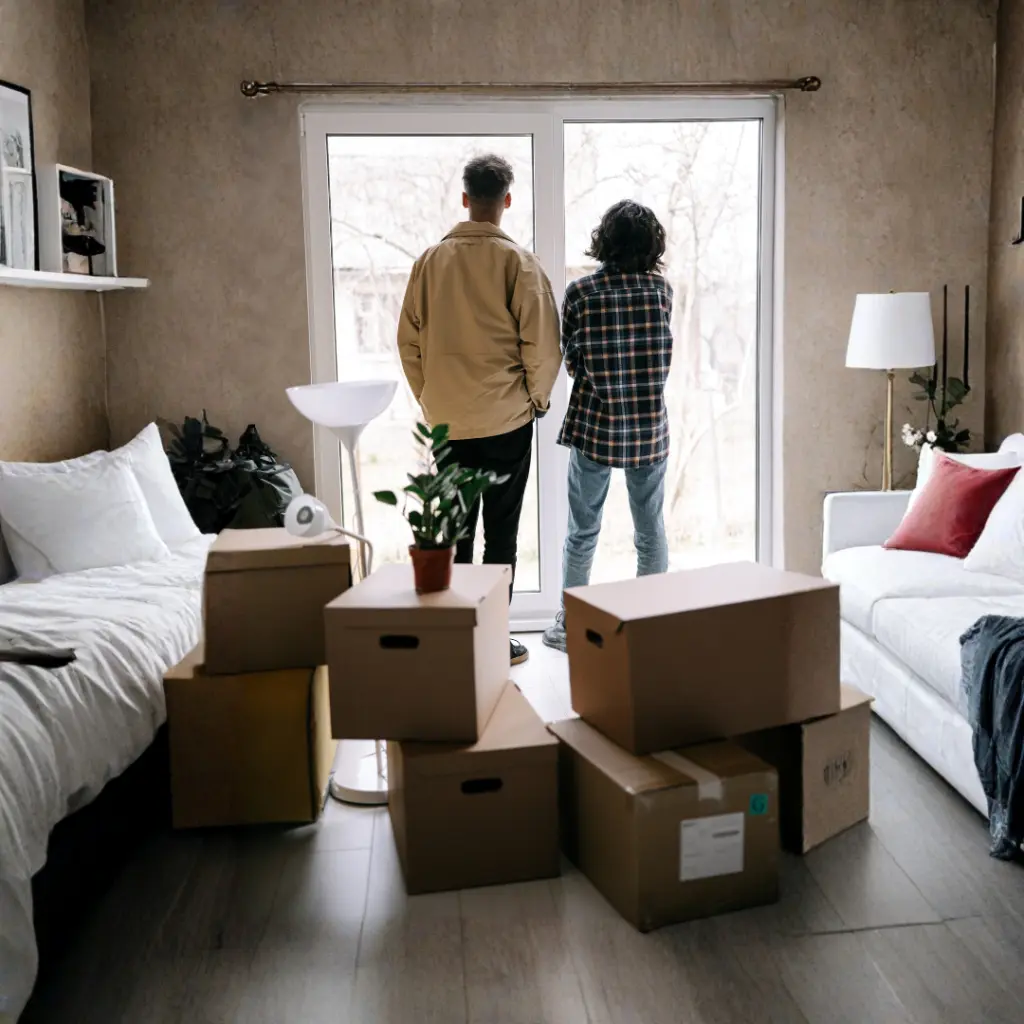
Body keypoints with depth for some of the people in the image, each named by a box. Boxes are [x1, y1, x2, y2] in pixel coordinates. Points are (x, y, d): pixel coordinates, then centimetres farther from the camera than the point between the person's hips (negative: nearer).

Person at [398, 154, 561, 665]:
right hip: (505, 420, -3)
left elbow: (409, 340, 6)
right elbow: (542, 343, -10)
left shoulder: (430, 260, 2)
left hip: (446, 421, 4)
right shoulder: (517, 261, -9)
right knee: (501, 534, 5)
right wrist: (538, 398, 6)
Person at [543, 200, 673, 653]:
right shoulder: (661, 289, -5)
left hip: (594, 427, -1)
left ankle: (570, 624, 18)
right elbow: (663, 354, 7)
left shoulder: (581, 292, -9)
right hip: (650, 428, 1)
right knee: (651, 530, 12)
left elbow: (571, 361, 0)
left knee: (583, 531, 10)